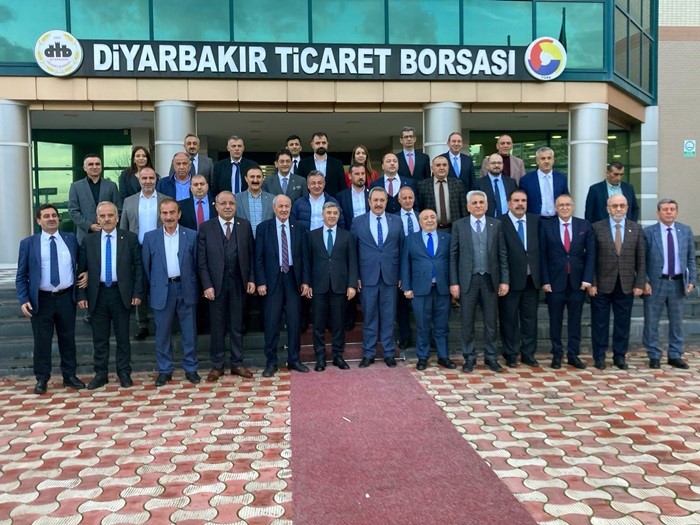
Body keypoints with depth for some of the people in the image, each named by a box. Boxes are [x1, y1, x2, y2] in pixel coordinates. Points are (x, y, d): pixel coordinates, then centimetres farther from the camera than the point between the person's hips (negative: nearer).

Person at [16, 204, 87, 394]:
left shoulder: (71, 239, 5)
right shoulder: (28, 243, -1)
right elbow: (21, 276, -1)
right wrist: (23, 300, -10)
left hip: (66, 298, 2)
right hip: (41, 300, -2)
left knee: (68, 339, 11)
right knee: (42, 341, 7)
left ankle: (69, 375, 25)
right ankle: (42, 379, 21)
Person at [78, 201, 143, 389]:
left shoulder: (130, 238, 0)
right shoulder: (88, 241, 4)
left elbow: (138, 266, 0)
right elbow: (81, 270, 6)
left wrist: (137, 293, -5)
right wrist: (82, 295, 0)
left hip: (121, 293, -1)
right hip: (97, 294, 2)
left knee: (123, 337, 8)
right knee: (99, 338, 9)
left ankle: (124, 373, 20)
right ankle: (100, 374, 21)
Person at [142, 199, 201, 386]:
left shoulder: (191, 235, 0)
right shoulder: (150, 237, 2)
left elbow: (196, 263, 3)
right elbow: (146, 266, 6)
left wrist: (192, 285, 2)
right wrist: (154, 286, 5)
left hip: (186, 288, 0)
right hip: (162, 290, 1)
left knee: (189, 332, 7)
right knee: (162, 333, 8)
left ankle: (191, 368, 19)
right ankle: (164, 370, 20)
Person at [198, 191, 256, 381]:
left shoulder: (245, 225, 5)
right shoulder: (206, 227, -1)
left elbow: (251, 255, 5)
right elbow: (202, 260, -3)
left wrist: (251, 279, -1)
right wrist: (207, 285, -9)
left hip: (238, 284, 2)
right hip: (216, 284, -1)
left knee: (237, 326, 10)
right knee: (217, 326, 8)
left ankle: (237, 364, 21)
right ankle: (217, 366, 19)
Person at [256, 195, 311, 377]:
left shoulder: (299, 229, 7)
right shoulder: (263, 228, 2)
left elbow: (305, 256, 6)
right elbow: (259, 258, 0)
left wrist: (305, 281, 0)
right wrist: (261, 282, -7)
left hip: (293, 279, 2)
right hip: (272, 280, -2)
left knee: (294, 321, 6)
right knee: (271, 322, 1)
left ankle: (293, 359, 18)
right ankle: (271, 362, 11)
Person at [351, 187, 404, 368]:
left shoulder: (396, 221, 7)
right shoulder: (358, 222, 3)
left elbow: (401, 249, 8)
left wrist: (401, 275, 3)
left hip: (390, 277, 1)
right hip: (368, 277, -1)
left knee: (388, 317, 7)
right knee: (369, 317, 6)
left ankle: (389, 353, 18)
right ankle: (368, 353, 16)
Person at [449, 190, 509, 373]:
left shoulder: (496, 225, 4)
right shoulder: (458, 225, 1)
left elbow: (502, 254, 4)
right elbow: (453, 256, 0)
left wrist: (504, 280, -2)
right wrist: (454, 282, -5)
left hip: (490, 279, 1)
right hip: (468, 279, -1)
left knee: (491, 321, 8)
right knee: (467, 322, 5)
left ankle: (491, 357, 21)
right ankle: (469, 358, 18)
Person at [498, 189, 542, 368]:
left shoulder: (536, 220, 7)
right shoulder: (500, 223, -7)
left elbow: (541, 246, 6)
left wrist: (541, 276, -1)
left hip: (532, 279, 4)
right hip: (511, 279, -4)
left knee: (530, 318, 11)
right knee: (509, 319, 7)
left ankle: (528, 354, 23)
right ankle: (511, 354, 20)